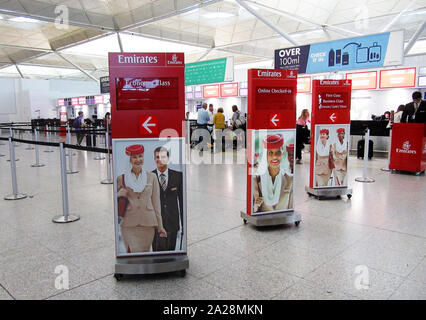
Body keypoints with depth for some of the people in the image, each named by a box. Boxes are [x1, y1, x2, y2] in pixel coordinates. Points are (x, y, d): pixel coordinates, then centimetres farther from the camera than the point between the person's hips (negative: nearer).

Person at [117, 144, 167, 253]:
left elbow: (156, 202, 8)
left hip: (148, 223, 1)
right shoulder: (122, 178, 6)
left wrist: (160, 226, 6)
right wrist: (120, 195, -8)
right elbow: (116, 202, 15)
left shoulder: (152, 177, 8)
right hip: (129, 224, -1)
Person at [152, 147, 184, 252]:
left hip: (172, 223, 1)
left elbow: (182, 200, 4)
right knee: (157, 250, 0)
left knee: (171, 250, 9)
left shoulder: (178, 176, 2)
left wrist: (184, 223, 3)